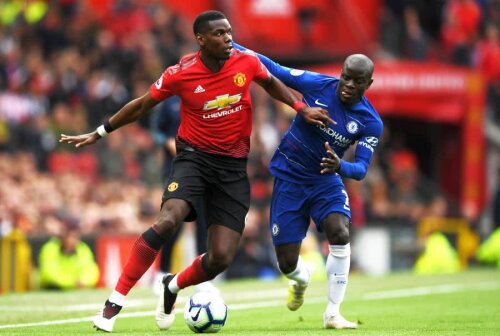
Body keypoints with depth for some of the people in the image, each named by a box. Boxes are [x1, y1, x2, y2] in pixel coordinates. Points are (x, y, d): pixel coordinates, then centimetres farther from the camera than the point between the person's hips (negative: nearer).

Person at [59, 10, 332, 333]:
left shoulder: (248, 63, -6)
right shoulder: (181, 74, -12)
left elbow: (271, 82, 18)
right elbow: (142, 106, 3)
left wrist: (302, 108, 7)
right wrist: (99, 133, 9)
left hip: (233, 166, 3)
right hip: (194, 157, -3)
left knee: (221, 258, -5)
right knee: (168, 221, -30)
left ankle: (173, 287, 27)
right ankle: (116, 301, -22)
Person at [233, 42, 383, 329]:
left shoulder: (371, 123, -12)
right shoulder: (318, 85, -14)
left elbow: (361, 169, -18)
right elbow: (276, 70, -5)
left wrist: (340, 166, -41)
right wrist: (233, 47, -11)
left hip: (326, 179, 1)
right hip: (290, 176, -1)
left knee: (340, 233, -27)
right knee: (287, 264, -4)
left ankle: (333, 313, -13)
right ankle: (302, 278, 37)